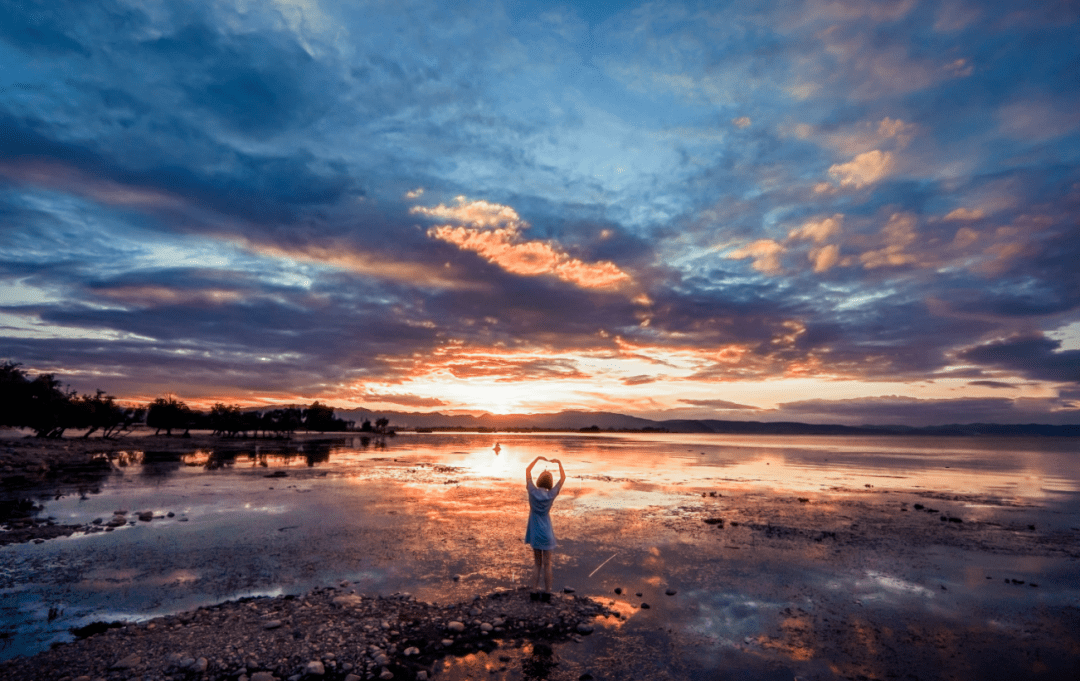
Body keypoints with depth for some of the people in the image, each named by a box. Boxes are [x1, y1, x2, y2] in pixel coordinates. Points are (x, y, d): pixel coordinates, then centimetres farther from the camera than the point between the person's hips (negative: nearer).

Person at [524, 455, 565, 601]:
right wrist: (559, 463, 5)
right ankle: (547, 594, 14)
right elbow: (563, 477, -2)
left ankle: (535, 592, 17)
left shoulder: (532, 492, -10)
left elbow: (527, 471, 2)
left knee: (537, 562, 15)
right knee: (547, 564, 8)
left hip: (535, 533, 2)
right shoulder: (551, 495, -13)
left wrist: (538, 458, 7)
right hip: (546, 533, -2)